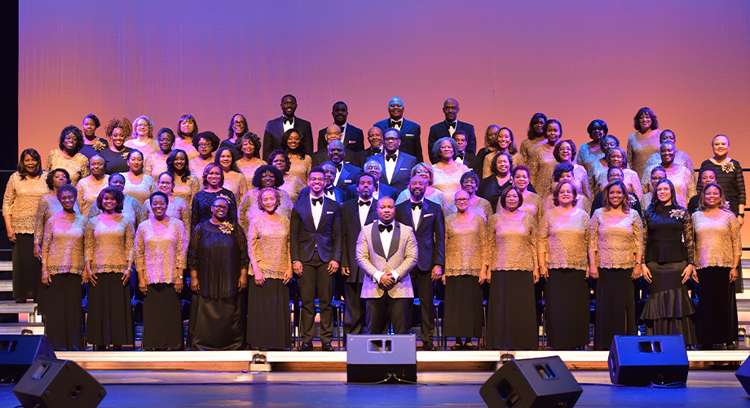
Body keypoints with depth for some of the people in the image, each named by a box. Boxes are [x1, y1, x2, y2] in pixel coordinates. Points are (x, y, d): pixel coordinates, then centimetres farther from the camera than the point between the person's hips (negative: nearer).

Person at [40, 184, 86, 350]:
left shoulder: (82, 221, 7)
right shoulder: (53, 221, 5)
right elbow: (45, 247, 6)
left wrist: (86, 270, 2)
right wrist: (44, 271, -1)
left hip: (75, 269, 0)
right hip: (55, 269, 0)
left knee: (74, 307, 1)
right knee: (55, 307, 0)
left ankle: (75, 344, 8)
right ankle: (56, 344, 7)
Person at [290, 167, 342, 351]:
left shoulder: (333, 206, 9)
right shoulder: (299, 205, 9)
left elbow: (337, 235, 7)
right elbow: (294, 235, 7)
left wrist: (336, 259, -3)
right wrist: (295, 259, -2)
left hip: (326, 259, 0)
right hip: (305, 258, 0)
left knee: (326, 301, -1)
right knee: (307, 301, -1)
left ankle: (326, 339, 6)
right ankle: (306, 339, 5)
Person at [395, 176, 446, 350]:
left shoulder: (435, 209, 8)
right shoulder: (399, 209, 9)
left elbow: (440, 238, 5)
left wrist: (438, 264, -3)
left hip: (426, 262, 0)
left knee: (427, 302, 0)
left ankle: (427, 339, 7)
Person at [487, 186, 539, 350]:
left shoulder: (528, 218, 8)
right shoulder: (495, 219, 7)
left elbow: (534, 245, 9)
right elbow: (490, 246, 7)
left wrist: (536, 267, 3)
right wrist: (488, 269, 1)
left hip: (524, 269, 0)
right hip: (501, 269, 0)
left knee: (523, 307, 1)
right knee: (501, 306, 0)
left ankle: (522, 342, 8)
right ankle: (502, 343, 6)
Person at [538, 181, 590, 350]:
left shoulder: (582, 215, 10)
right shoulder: (549, 215, 8)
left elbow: (589, 242, 8)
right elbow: (542, 241, 5)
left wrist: (590, 265, 2)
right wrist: (542, 265, -3)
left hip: (578, 268, 1)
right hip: (555, 267, -1)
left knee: (577, 306, 1)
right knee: (556, 306, -1)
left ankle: (577, 342, 9)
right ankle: (558, 342, 6)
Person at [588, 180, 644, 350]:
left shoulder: (633, 215, 8)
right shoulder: (599, 214, 7)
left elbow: (639, 242, 7)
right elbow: (592, 242, 5)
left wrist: (638, 264, -1)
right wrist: (592, 265, -2)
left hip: (626, 267, 0)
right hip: (604, 266, 0)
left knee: (624, 303, 0)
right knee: (605, 303, 1)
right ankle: (604, 342, 6)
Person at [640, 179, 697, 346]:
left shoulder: (682, 213, 6)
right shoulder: (648, 213, 8)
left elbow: (690, 241, 4)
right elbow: (643, 241, 7)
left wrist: (691, 264, -3)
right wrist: (643, 265, -1)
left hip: (677, 262, -1)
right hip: (655, 263, 1)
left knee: (677, 299, -3)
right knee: (657, 301, 1)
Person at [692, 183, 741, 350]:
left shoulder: (728, 216, 6)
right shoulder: (696, 217, 11)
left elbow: (737, 243, 4)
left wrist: (735, 267, -4)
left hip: (724, 266, -1)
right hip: (703, 267, 1)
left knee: (725, 302, 1)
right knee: (705, 303, 1)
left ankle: (728, 339, 10)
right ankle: (707, 340, 8)